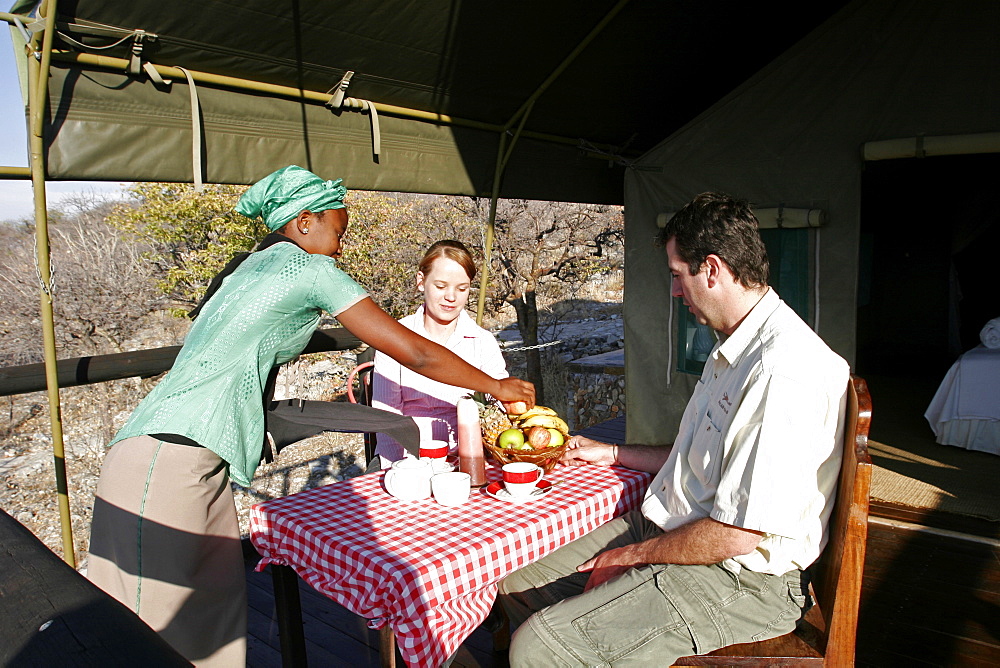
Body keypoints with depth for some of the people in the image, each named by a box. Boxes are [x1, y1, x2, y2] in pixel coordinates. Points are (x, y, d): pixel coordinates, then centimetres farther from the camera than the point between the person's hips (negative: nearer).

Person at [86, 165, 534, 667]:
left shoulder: (251, 267, 21)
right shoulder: (309, 267, -6)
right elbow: (415, 353, -5)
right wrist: (496, 386, 8)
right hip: (169, 465, -9)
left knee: (213, 621, 13)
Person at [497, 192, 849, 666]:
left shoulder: (783, 372, -25)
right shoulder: (732, 351, 11)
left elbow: (736, 534, -24)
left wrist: (630, 556, -11)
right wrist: (612, 454, 27)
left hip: (738, 578, -9)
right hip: (669, 534, 10)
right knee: (518, 580, 9)